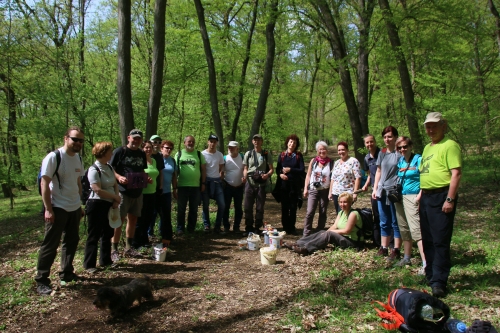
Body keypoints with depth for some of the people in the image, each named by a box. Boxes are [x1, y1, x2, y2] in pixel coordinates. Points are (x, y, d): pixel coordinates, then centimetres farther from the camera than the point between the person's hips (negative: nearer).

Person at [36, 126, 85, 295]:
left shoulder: (78, 158, 7)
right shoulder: (53, 157, -15)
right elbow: (44, 183, -16)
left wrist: (79, 204, 14)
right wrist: (48, 209, -19)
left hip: (74, 208, 8)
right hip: (58, 209, -7)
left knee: (71, 242, 16)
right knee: (50, 245, -1)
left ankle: (66, 273, 29)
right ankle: (41, 281, 10)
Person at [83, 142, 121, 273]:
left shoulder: (109, 167, 8)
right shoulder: (94, 170, -16)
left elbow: (115, 185, 10)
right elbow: (98, 190, -21)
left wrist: (116, 200, -6)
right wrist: (116, 197, -11)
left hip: (109, 205, 8)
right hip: (97, 205, -8)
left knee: (108, 234, 14)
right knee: (94, 235, 0)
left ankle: (105, 260, 27)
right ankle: (89, 264, 10)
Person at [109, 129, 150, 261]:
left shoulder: (142, 154, 12)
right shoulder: (120, 151, -6)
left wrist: (146, 179, 4)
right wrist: (119, 177, -24)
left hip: (137, 192, 6)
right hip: (123, 191, -6)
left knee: (133, 220, 12)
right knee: (119, 220, -4)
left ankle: (128, 248, 23)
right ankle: (114, 250, 4)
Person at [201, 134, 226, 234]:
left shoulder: (220, 155, 6)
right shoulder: (203, 154, -4)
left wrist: (218, 177, 6)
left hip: (217, 181, 3)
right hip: (206, 181, -3)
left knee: (222, 204, -2)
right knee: (206, 205, 3)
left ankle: (217, 227, 8)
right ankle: (206, 225, 15)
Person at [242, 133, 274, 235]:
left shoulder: (266, 154, 5)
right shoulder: (248, 154, 10)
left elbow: (271, 169, 2)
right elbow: (245, 168, 12)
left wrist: (267, 175, -19)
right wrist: (245, 175, -10)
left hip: (261, 184, -2)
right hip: (250, 183, 2)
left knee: (260, 208, 4)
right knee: (248, 207, 3)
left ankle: (257, 228, 16)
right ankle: (248, 228, 15)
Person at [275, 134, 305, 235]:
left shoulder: (298, 155, 2)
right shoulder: (282, 155, 7)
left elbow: (302, 170, -4)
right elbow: (277, 169, 10)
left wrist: (290, 170, -14)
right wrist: (280, 174, -10)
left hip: (294, 185, -1)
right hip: (284, 184, 1)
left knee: (293, 207, 2)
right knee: (284, 207, 4)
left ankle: (291, 227, 12)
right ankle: (285, 227, 14)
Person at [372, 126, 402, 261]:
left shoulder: (399, 153, -6)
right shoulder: (382, 153, 10)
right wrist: (375, 189, 9)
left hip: (395, 191, -6)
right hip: (382, 192, 6)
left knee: (396, 223, 2)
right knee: (384, 223, 12)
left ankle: (396, 250, 9)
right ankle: (384, 248, 21)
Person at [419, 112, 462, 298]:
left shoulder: (449, 145, -8)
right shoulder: (427, 148, 19)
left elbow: (456, 173, -17)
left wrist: (450, 199, -22)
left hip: (441, 196, -9)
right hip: (426, 197, 9)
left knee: (440, 241, -7)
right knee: (427, 240, 15)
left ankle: (439, 282, -2)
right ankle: (431, 276, 27)